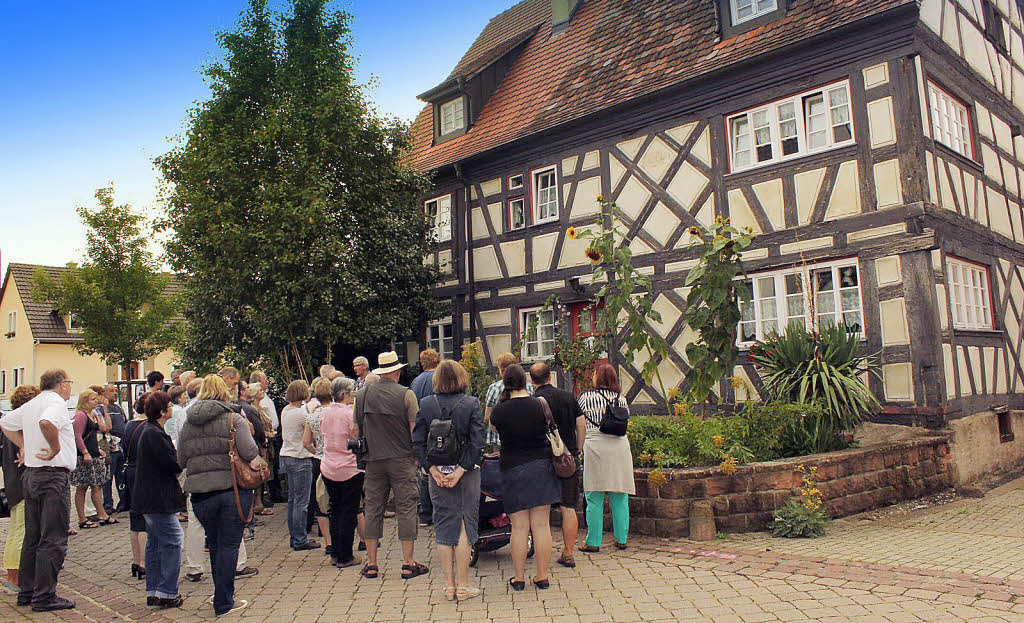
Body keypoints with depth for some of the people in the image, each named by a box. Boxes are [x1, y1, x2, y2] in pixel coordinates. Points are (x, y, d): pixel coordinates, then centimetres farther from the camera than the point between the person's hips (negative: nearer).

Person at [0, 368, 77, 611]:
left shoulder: (30, 405, 13)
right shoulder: (57, 404, -15)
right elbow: (46, 423, -36)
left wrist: (24, 445, 22)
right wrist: (55, 449, -23)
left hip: (30, 474, 9)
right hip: (54, 475, -9)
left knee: (33, 537, 17)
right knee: (53, 540, -3)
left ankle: (26, 591, 26)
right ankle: (44, 596, 1)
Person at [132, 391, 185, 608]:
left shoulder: (148, 429, 13)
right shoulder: (154, 434, -19)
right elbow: (172, 464, -20)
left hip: (149, 498, 11)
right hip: (158, 499, -11)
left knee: (155, 542, 15)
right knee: (173, 541, -6)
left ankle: (153, 592, 22)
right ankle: (167, 593, -3)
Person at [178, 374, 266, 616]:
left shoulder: (188, 422, 9)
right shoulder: (234, 418, -6)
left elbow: (181, 460, 11)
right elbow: (248, 450, -19)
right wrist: (257, 461, 0)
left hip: (200, 493, 4)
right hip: (232, 489, -4)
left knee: (215, 545, 18)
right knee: (229, 545, 4)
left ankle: (222, 596, 31)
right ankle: (223, 602, 9)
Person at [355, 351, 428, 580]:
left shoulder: (362, 395, 4)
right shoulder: (406, 394, -7)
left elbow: (356, 429, 9)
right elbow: (415, 430, -9)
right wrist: (417, 456, 2)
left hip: (373, 460, 3)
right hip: (401, 459, -3)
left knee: (373, 509, 10)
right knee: (406, 508, 3)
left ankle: (371, 564, 14)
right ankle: (408, 564, 5)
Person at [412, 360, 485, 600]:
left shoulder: (425, 404, -1)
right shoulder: (471, 403, -8)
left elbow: (418, 441, -4)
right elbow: (477, 442, -14)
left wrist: (433, 469, -4)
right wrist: (460, 470, -11)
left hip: (438, 473, 2)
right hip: (467, 472, -2)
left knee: (444, 526, 12)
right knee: (466, 523, 7)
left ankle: (449, 584, 17)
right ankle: (462, 585, 10)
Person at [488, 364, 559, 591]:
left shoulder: (500, 410, -8)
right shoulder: (540, 404, -3)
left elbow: (492, 425, 12)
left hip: (513, 470, -2)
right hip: (542, 467, 2)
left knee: (519, 527, 4)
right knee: (541, 525, 6)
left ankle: (519, 578, 13)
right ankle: (542, 576, 14)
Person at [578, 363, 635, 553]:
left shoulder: (586, 397, -3)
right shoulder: (621, 399, 8)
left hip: (595, 447, -4)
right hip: (620, 446, 4)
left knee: (594, 499, 2)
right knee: (619, 498, 11)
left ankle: (593, 542, 6)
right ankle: (621, 539, 17)